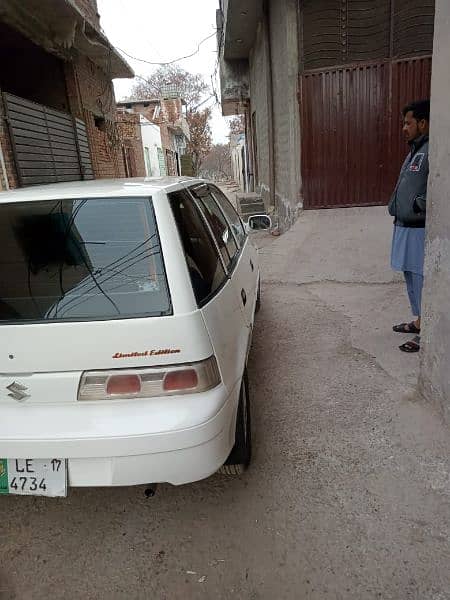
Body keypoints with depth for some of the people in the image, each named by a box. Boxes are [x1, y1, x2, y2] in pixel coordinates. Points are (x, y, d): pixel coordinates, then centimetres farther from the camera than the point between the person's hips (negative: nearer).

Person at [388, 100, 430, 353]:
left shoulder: (431, 150, -16)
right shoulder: (416, 149, 15)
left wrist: (419, 206, -18)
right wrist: (398, 208, 12)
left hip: (420, 229, -10)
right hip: (406, 226, 10)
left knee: (422, 279, -3)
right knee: (411, 276, 18)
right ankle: (419, 321, 32)